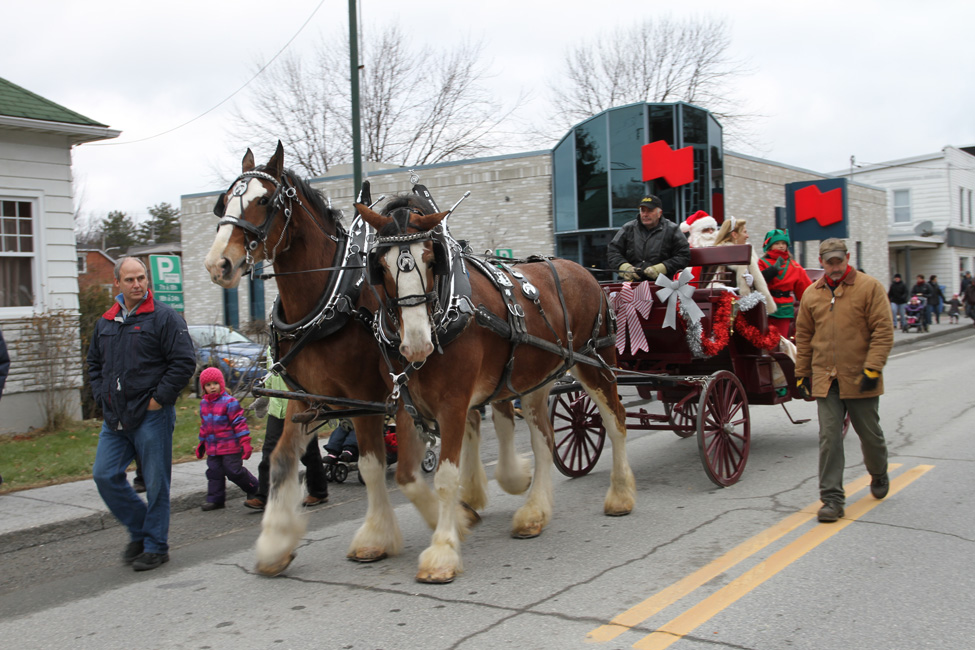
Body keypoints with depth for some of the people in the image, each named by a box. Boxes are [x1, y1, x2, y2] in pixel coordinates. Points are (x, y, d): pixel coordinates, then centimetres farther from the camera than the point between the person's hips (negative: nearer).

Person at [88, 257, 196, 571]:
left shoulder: (164, 317, -7)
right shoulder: (105, 322, 13)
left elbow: (184, 362, -12)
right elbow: (94, 363, 25)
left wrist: (159, 398, -13)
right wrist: (102, 396, 11)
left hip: (152, 416, -6)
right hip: (115, 418, 6)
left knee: (156, 483, 0)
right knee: (105, 475, 5)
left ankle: (156, 546, 13)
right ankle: (139, 529, 23)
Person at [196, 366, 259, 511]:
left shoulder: (229, 402, -10)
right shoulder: (204, 404, 12)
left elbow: (239, 422, -11)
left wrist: (245, 442, -16)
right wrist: (201, 443, 25)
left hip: (230, 446, -6)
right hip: (212, 448, 6)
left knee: (235, 471, -3)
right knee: (214, 472, 6)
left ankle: (254, 489, 17)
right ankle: (215, 499, 15)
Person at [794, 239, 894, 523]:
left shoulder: (870, 287, -4)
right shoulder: (812, 294, 8)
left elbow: (883, 330, -8)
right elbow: (803, 336, 14)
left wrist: (872, 368, -15)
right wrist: (802, 372, 11)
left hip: (859, 379, -2)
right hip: (825, 379, 2)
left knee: (870, 433, 13)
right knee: (829, 438, -4)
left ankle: (879, 475, 42)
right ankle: (832, 499, 0)